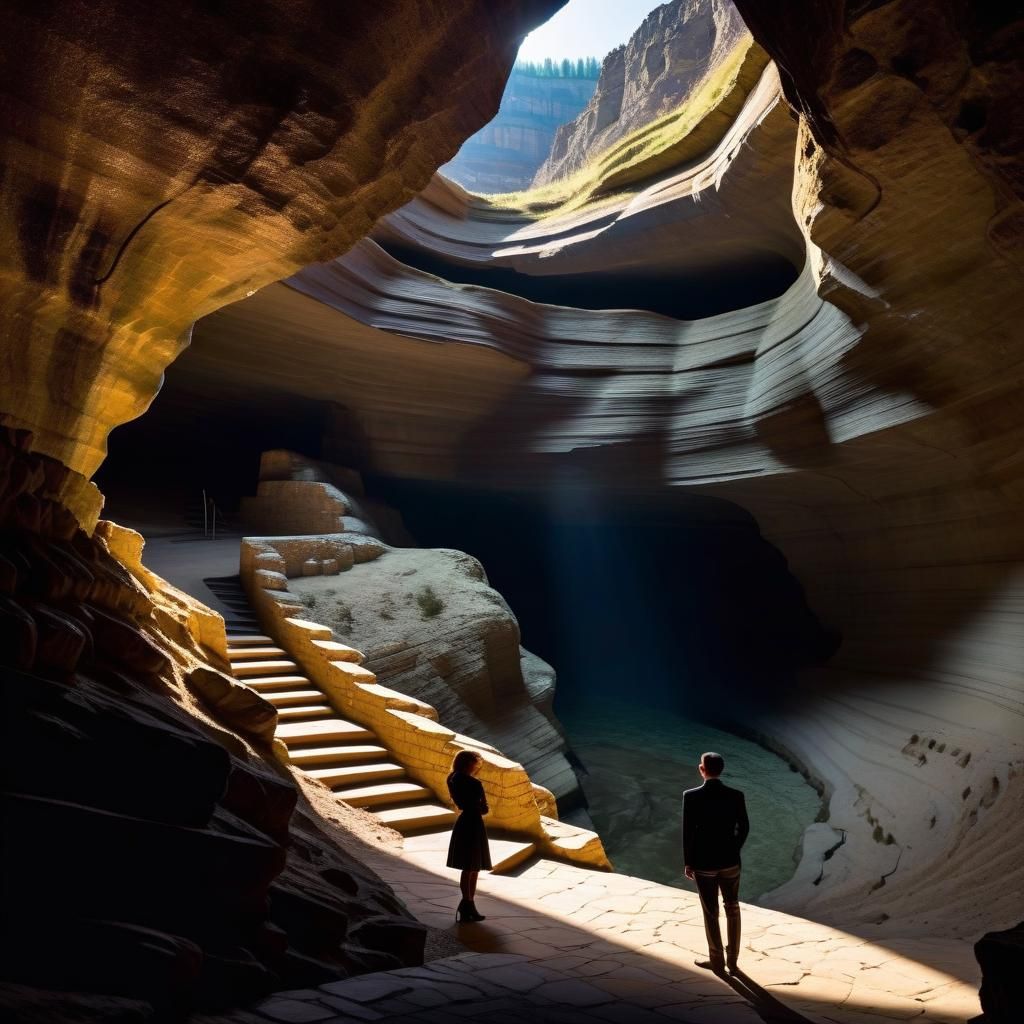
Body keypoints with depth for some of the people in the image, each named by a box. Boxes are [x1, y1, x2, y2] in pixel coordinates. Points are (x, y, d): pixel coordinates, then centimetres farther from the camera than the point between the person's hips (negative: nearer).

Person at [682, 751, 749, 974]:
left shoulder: (691, 796, -17)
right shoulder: (736, 796, -9)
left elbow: (688, 832, -14)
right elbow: (744, 828, 0)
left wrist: (687, 863, -1)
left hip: (703, 863, -2)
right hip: (730, 861, 3)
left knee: (711, 914, 13)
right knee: (732, 910, 19)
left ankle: (717, 961, 25)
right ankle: (732, 961, 26)